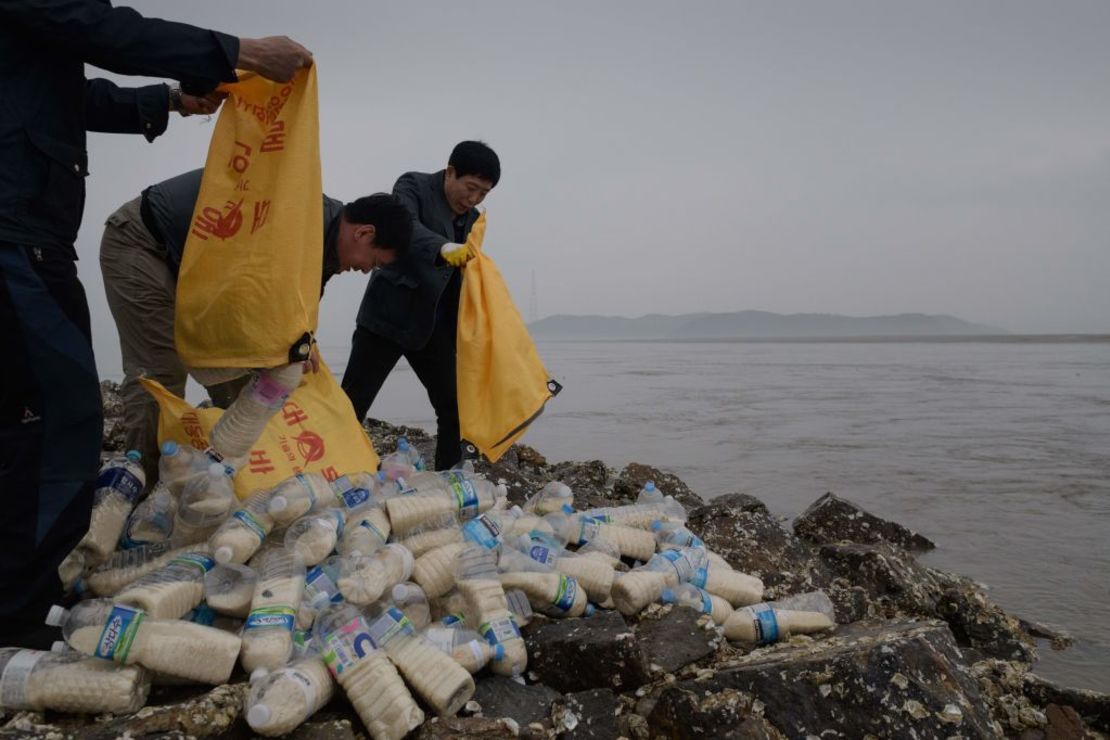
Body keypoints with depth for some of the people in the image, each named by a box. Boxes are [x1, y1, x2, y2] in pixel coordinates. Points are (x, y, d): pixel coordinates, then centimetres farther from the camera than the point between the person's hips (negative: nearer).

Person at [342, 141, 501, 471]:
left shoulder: (471, 218, 12)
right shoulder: (413, 186, -7)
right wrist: (443, 247, -48)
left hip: (432, 326, 6)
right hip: (388, 316, -6)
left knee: (455, 409, 3)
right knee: (351, 406, -5)